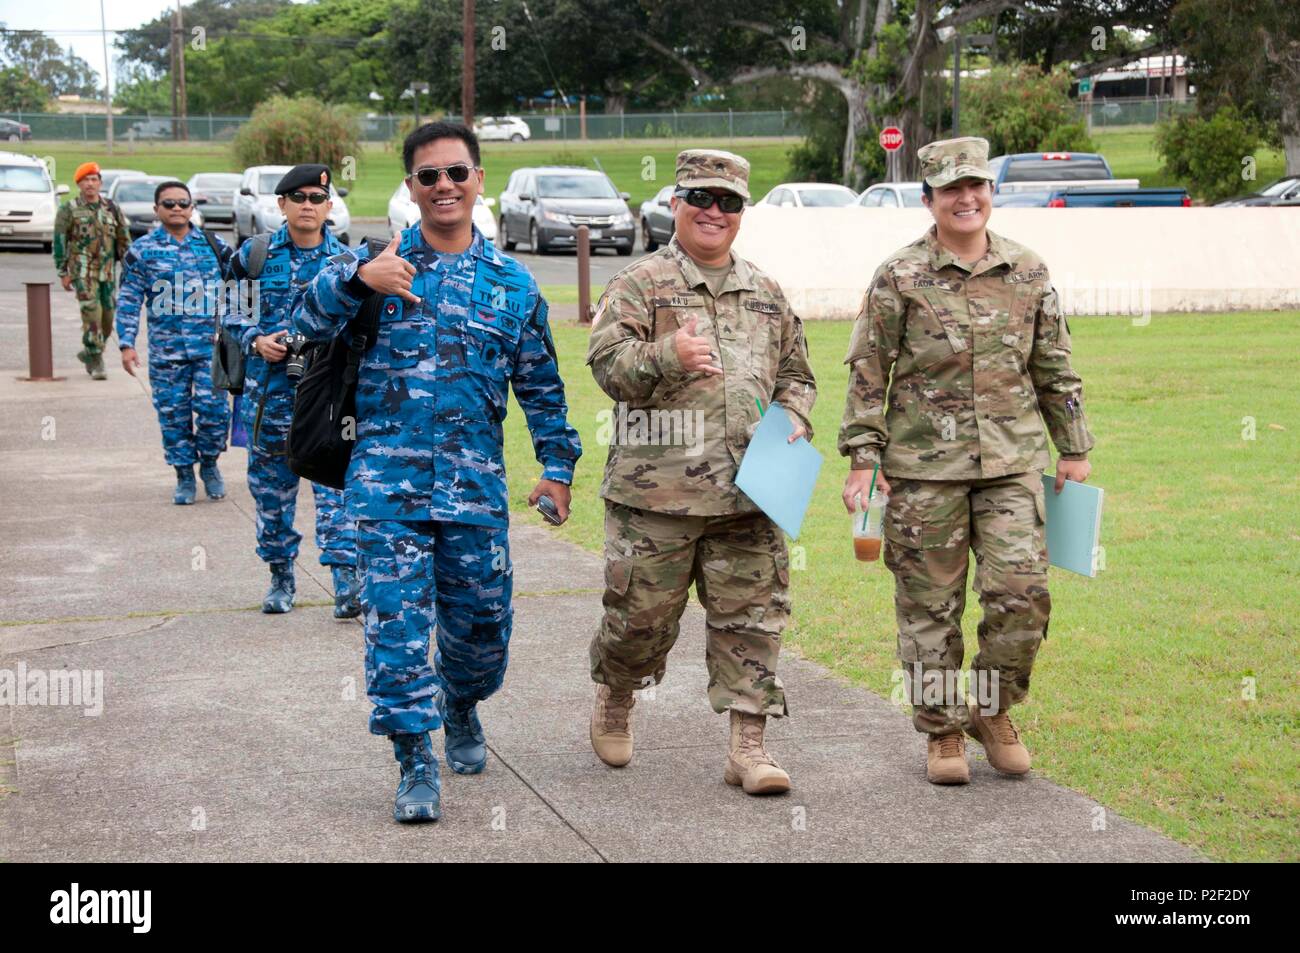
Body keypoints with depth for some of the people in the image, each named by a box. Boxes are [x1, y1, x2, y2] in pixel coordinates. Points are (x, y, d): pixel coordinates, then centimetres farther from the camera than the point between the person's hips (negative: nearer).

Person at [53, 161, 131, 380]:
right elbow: (59, 241, 0)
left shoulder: (111, 209, 10)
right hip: (82, 271, -4)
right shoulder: (68, 210, 0)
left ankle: (88, 352, 26)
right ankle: (95, 362, -10)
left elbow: (124, 239, 14)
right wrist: (63, 273, -3)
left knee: (108, 316, 5)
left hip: (108, 272, 4)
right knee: (92, 313, -15)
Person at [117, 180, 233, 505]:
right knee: (173, 414, 4)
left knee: (213, 408, -7)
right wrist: (127, 344, -3)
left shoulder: (215, 246, 7)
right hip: (165, 349, 0)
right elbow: (129, 300, 4)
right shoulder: (142, 250, 3)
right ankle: (184, 476, 17)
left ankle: (209, 464, 16)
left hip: (210, 345, 0)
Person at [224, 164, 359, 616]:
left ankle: (347, 582, -14)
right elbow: (234, 312, 11)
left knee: (335, 482, -12)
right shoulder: (256, 254, 4)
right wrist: (256, 341, -8)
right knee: (271, 485, 10)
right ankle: (280, 576, 24)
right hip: (269, 388, 2)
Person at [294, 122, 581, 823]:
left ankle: (461, 710, 40)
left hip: (476, 486, 2)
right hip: (388, 481, -2)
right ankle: (415, 764, 3)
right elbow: (309, 321, -10)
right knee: (396, 621, -7)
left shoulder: (513, 283, 9)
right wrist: (357, 279, -28)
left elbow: (540, 384, 17)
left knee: (481, 621, 9)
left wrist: (557, 463, 14)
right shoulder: (379, 263, 3)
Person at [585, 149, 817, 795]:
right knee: (643, 613, 5)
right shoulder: (639, 285, 1)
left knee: (751, 618, 1)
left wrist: (794, 420, 5)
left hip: (747, 494, 4)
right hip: (655, 490, -3)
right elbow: (607, 363, -10)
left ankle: (747, 746, 6)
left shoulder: (766, 295, 16)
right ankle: (615, 699, 34)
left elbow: (795, 374, 25)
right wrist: (667, 357, -27)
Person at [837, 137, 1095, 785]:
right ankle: (942, 730, 19)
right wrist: (862, 459, -4)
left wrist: (1074, 450, 14)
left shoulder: (1029, 274, 8)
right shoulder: (899, 278, -1)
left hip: (1012, 463, 2)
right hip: (925, 469, -2)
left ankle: (993, 710, 17)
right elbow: (867, 373, 1)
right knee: (929, 604, 4)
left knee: (1022, 591, -6)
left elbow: (1055, 369, 15)